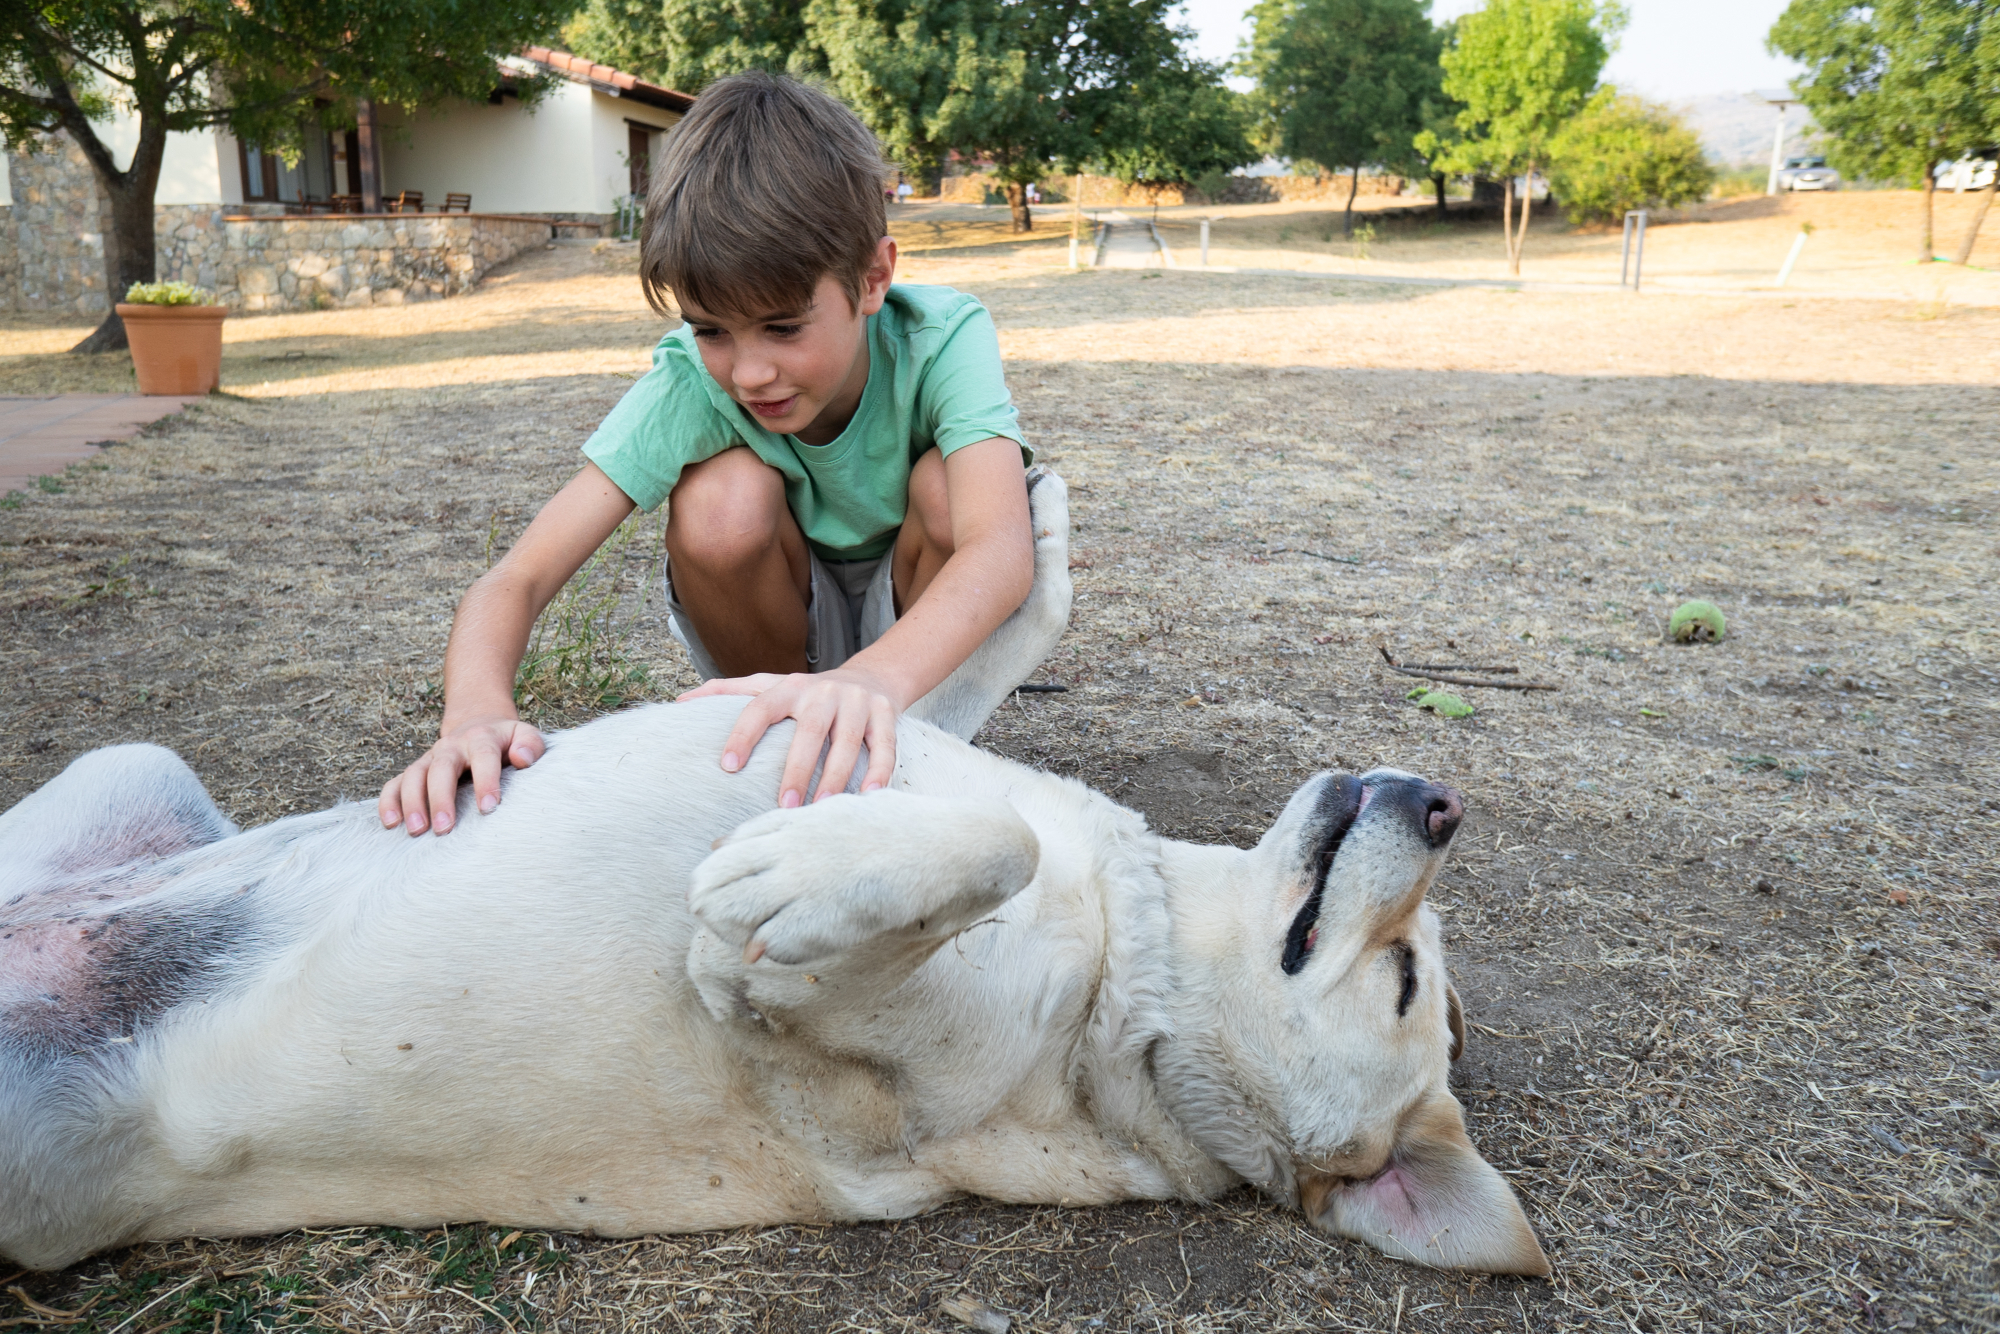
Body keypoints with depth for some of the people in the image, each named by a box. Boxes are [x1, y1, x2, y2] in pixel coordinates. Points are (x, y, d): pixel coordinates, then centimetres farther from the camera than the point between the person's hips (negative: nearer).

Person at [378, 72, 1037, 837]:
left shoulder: (942, 338, -27)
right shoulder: (690, 383, -24)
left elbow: (1001, 550, -46)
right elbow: (516, 580, -28)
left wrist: (875, 680, -65)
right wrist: (476, 712, -51)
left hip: (922, 631, 0)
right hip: (784, 636, 1)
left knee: (945, 484, -31)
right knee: (724, 497, -30)